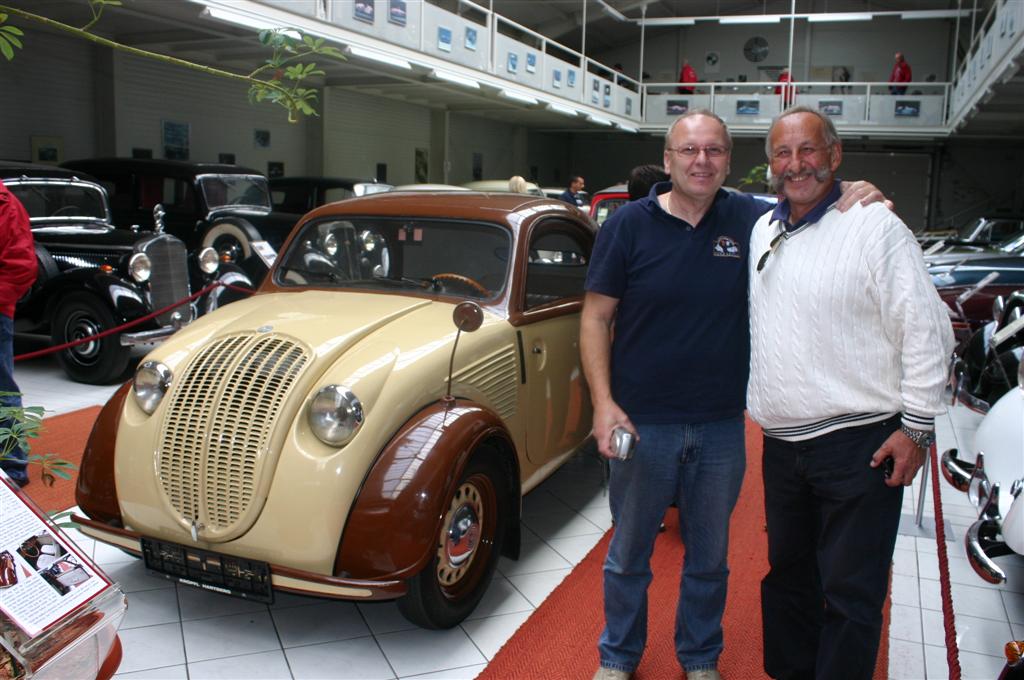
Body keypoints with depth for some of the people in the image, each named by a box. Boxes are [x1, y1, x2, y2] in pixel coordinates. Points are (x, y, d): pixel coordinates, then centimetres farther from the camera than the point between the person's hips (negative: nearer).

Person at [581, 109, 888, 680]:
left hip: (722, 428, 2)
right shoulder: (630, 224, -7)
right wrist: (604, 404, -15)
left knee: (710, 557, 19)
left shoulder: (752, 219, -1)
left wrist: (855, 209, -13)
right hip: (641, 424, -2)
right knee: (629, 553, 15)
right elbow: (595, 317, -6)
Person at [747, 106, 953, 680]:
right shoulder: (762, 231, 10)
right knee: (787, 576, 20)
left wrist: (916, 425, -14)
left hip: (858, 444, -6)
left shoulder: (875, 227, -10)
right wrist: (757, 402, 17)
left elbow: (927, 329, -12)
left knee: (850, 594, 2)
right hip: (781, 444, 7)